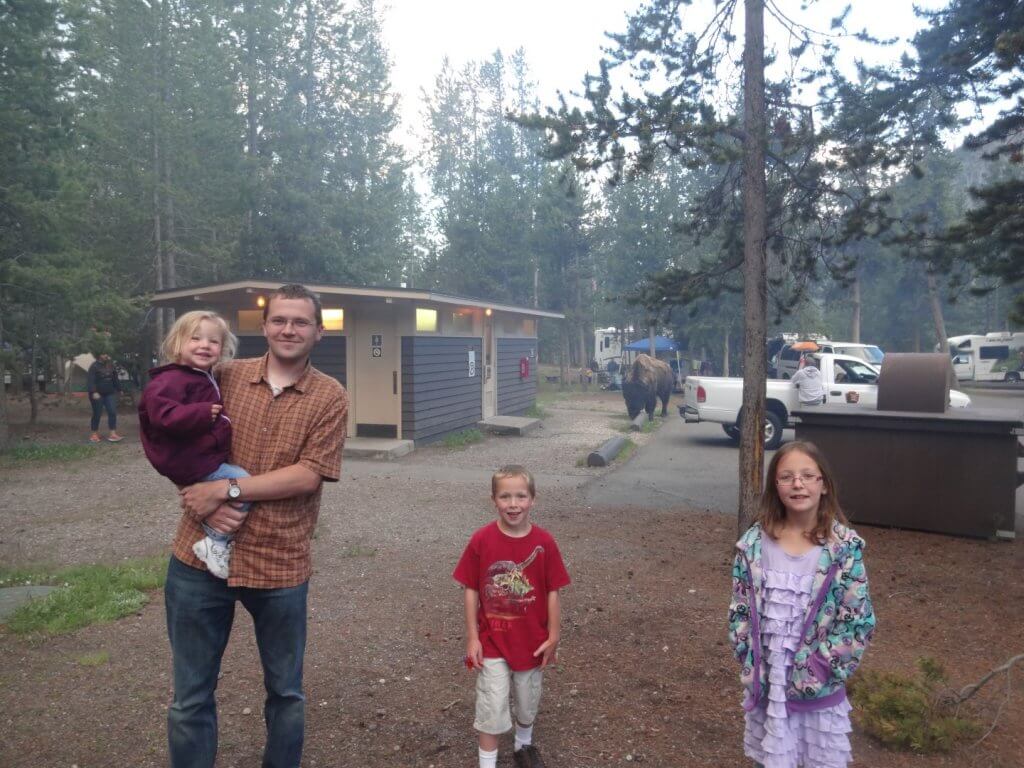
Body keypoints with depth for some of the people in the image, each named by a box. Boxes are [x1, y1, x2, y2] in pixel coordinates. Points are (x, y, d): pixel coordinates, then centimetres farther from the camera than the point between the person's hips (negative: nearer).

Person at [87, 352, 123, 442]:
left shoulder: (111, 365, 6)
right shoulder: (94, 367, -10)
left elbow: (115, 378, 16)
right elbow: (90, 381, -17)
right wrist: (94, 392, -28)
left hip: (110, 393, 4)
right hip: (97, 394, -4)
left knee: (112, 412, -5)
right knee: (97, 414, 4)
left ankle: (113, 434, -5)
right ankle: (94, 434, 18)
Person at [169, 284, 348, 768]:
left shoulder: (330, 397, -4)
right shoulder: (225, 376, 3)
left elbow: (308, 475, -13)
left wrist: (227, 489, -16)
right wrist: (203, 504, -14)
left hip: (280, 565, -1)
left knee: (286, 692, 18)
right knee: (191, 697, 14)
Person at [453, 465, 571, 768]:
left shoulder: (544, 542, -14)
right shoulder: (481, 540, -15)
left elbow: (552, 592, -6)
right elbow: (470, 590, -8)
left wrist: (553, 637, -3)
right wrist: (472, 638, -8)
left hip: (532, 640, 2)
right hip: (492, 641, -2)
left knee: (528, 701, 22)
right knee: (491, 708, 3)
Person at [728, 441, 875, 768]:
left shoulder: (844, 546, -12)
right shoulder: (755, 543, -6)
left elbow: (859, 621, -10)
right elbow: (739, 609, 0)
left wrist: (821, 667, -11)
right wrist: (752, 662, -5)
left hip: (820, 688, -1)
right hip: (767, 684, 2)